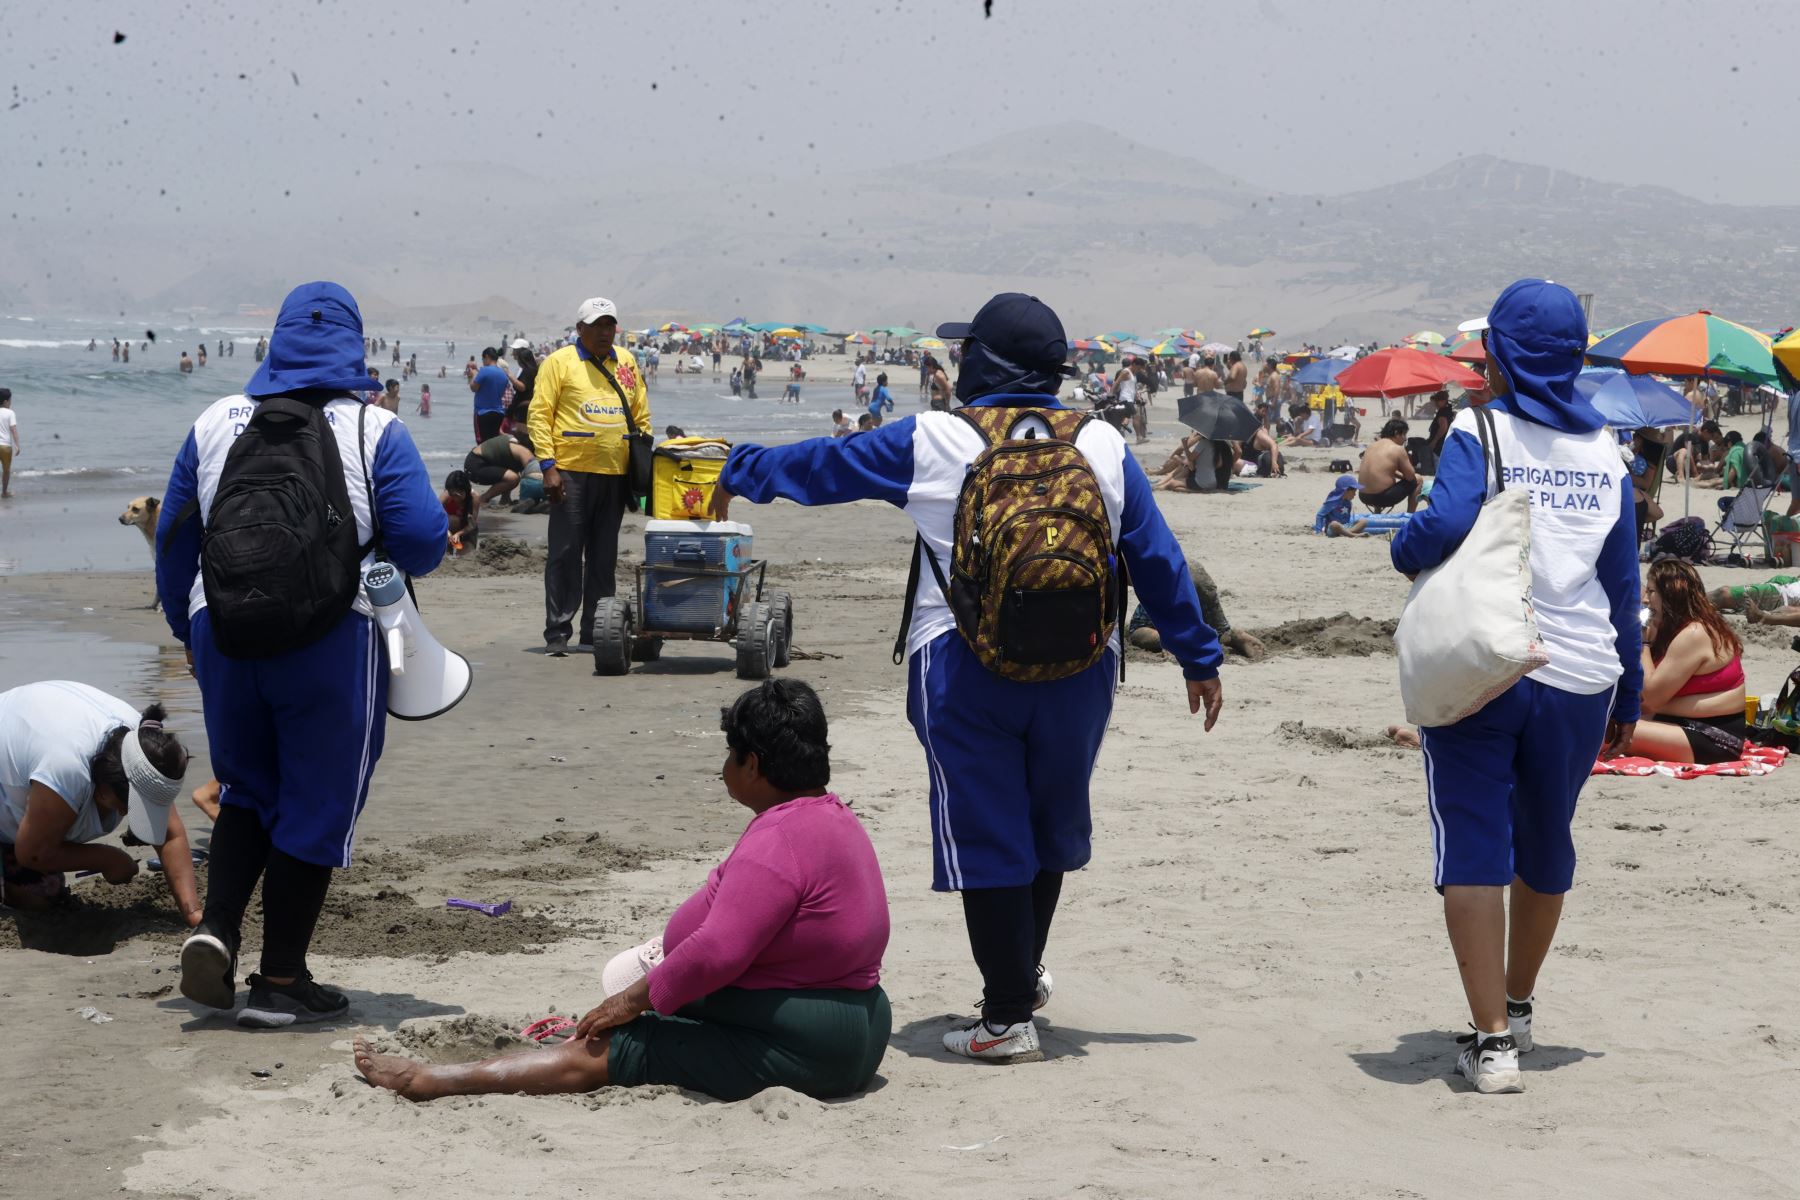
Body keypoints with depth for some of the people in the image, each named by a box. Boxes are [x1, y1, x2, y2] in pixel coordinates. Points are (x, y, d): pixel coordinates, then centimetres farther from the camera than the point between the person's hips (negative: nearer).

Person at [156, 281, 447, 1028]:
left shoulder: (215, 424, 8)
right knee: (317, 805, 7)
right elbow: (423, 543, -9)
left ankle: (216, 928, 1)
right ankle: (281, 983, 10)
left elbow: (174, 538, 12)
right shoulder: (376, 434, -2)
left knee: (246, 790, 22)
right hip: (330, 640, -4)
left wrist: (188, 631, 23)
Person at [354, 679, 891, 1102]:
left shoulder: (779, 840, -21)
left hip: (795, 1051, -10)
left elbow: (716, 953, -27)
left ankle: (425, 1081, 1)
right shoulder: (832, 816, 12)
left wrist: (637, 998, -14)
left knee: (598, 1050, -5)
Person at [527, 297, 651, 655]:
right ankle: (557, 632, 1)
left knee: (604, 557, 9)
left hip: (615, 474, 5)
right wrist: (548, 465, -12)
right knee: (566, 554, -3)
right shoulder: (560, 362, 0)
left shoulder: (627, 363, 14)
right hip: (571, 473, -5)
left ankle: (595, 631, 17)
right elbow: (539, 415, -4)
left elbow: (642, 417, 20)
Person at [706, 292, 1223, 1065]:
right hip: (1078, 668, 3)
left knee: (985, 835, 3)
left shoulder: (929, 444, -5)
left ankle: (1008, 1017, 4)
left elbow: (823, 465, 8)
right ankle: (1024, 975, 39)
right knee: (1052, 821, 21)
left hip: (964, 669, -3)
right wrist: (1199, 658, 13)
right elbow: (1159, 562, 5)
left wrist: (741, 472, 26)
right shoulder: (1104, 448, 2)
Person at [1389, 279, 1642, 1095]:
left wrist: (1403, 550, -1)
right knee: (1545, 843, 21)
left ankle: (1493, 1042, -8)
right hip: (1579, 678, 5)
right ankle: (1516, 1008, 39)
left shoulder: (1480, 432, -7)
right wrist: (1628, 693, 18)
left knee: (1473, 848, -1)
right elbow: (1622, 583, 11)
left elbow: (1446, 525, -24)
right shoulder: (1604, 452, 8)